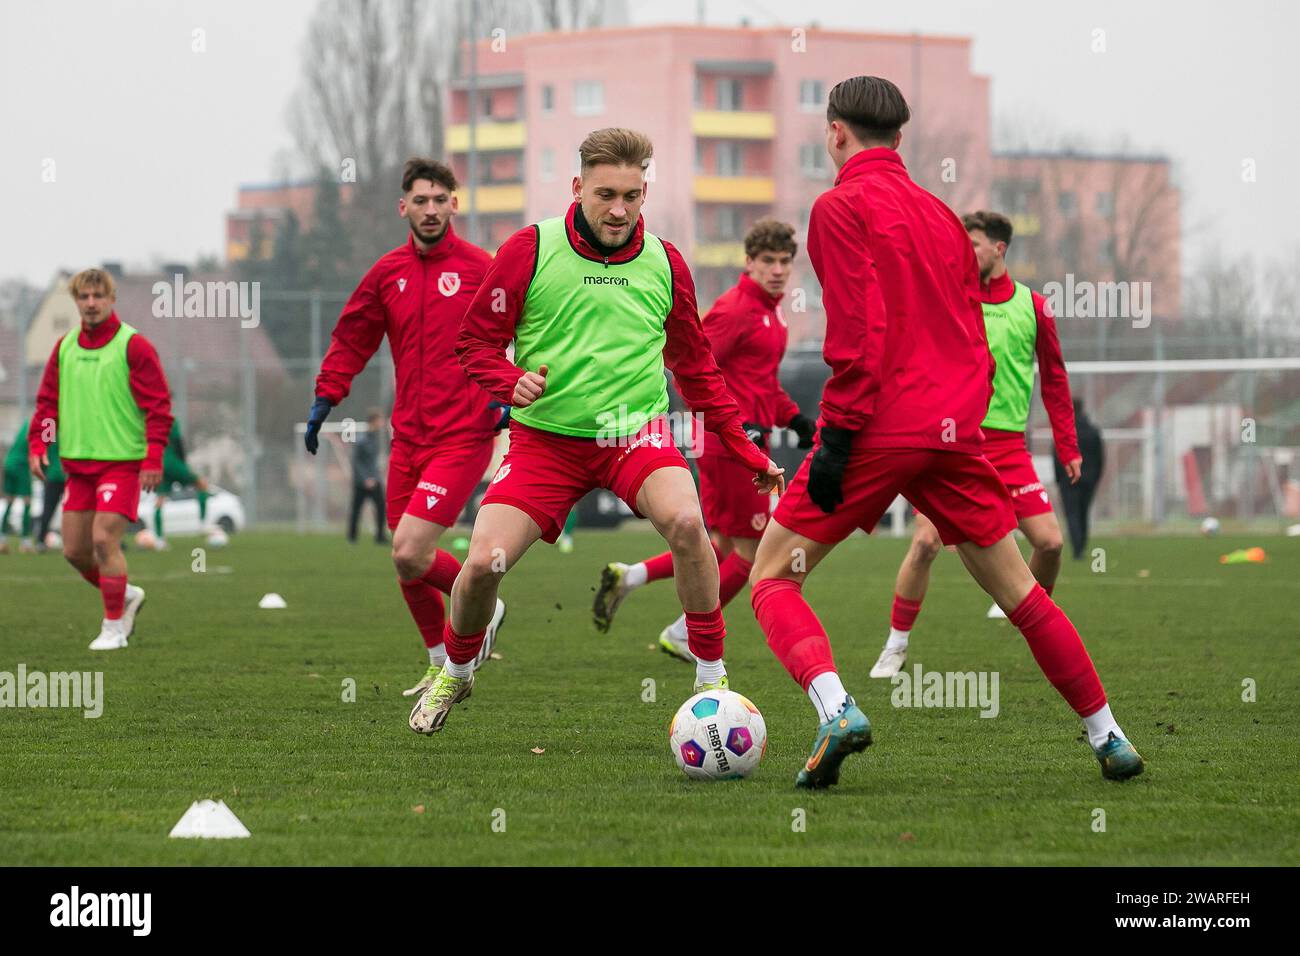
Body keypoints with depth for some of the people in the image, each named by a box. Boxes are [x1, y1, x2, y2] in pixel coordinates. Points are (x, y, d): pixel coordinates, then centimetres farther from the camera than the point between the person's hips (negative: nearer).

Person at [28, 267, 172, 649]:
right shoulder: (65, 347, 11)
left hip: (122, 463, -6)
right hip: (77, 462, 6)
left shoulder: (133, 346, -7)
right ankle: (125, 595, 30)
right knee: (74, 550, 6)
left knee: (104, 540, -15)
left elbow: (158, 405, -9)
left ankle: (114, 627, -2)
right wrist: (37, 445, 2)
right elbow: (48, 401, 16)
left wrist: (153, 458, -17)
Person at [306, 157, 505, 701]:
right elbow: (351, 340, 17)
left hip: (462, 437, -6)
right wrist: (325, 401, 10)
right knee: (406, 564, 9)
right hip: (408, 437, 6)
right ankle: (442, 666, 29)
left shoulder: (479, 268, -5)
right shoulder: (388, 273, 8)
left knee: (409, 553, -17)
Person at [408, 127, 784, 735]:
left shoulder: (664, 263, 3)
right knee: (483, 563, -13)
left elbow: (695, 367, 14)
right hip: (545, 435, -1)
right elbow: (475, 342, -1)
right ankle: (454, 674, 20)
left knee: (685, 521, -29)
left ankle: (711, 680, -14)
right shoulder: (530, 251, -6)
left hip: (635, 431, 1)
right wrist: (511, 382, -22)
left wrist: (745, 450, 12)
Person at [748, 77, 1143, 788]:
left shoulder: (842, 207, -3)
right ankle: (1107, 737, 18)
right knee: (1018, 593, 16)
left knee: (772, 578, 1)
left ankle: (836, 710, -22)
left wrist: (837, 435, -16)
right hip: (954, 432, 6)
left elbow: (859, 331, -15)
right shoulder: (940, 215, 18)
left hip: (876, 433, -6)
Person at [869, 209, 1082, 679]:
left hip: (1008, 445, 2)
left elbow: (1054, 379, 14)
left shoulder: (1032, 306, 6)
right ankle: (897, 644, 2)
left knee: (1049, 541, -6)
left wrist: (1067, 447, 12)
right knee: (925, 542, -12)